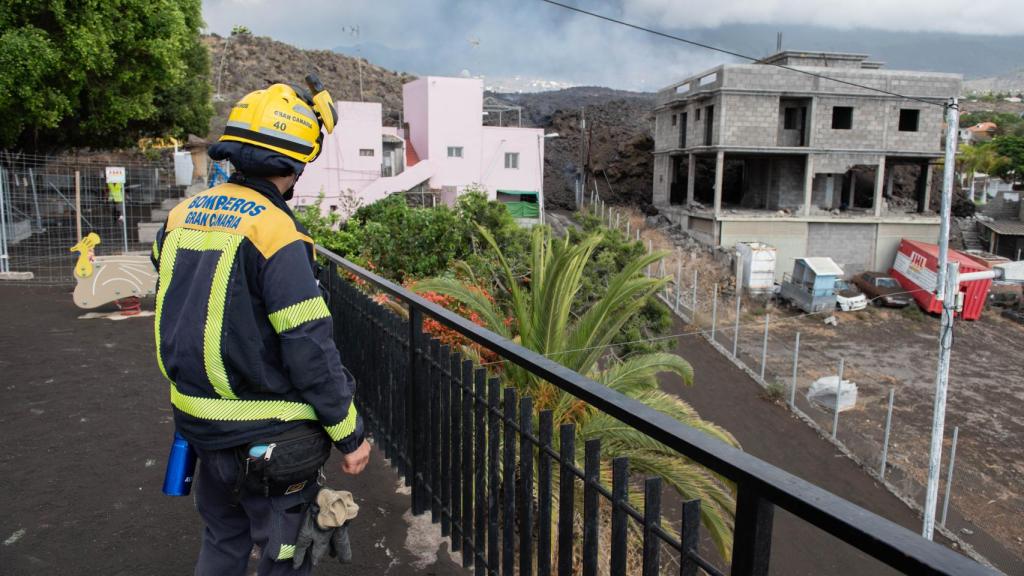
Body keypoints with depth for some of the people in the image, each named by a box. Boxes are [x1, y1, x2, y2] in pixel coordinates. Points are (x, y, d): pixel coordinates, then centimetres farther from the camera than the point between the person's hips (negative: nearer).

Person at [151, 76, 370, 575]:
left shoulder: (181, 216, 2)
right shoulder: (276, 232, -22)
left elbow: (172, 320, 12)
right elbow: (310, 350, -21)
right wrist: (350, 435, -13)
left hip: (199, 423, 7)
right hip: (267, 439, -7)